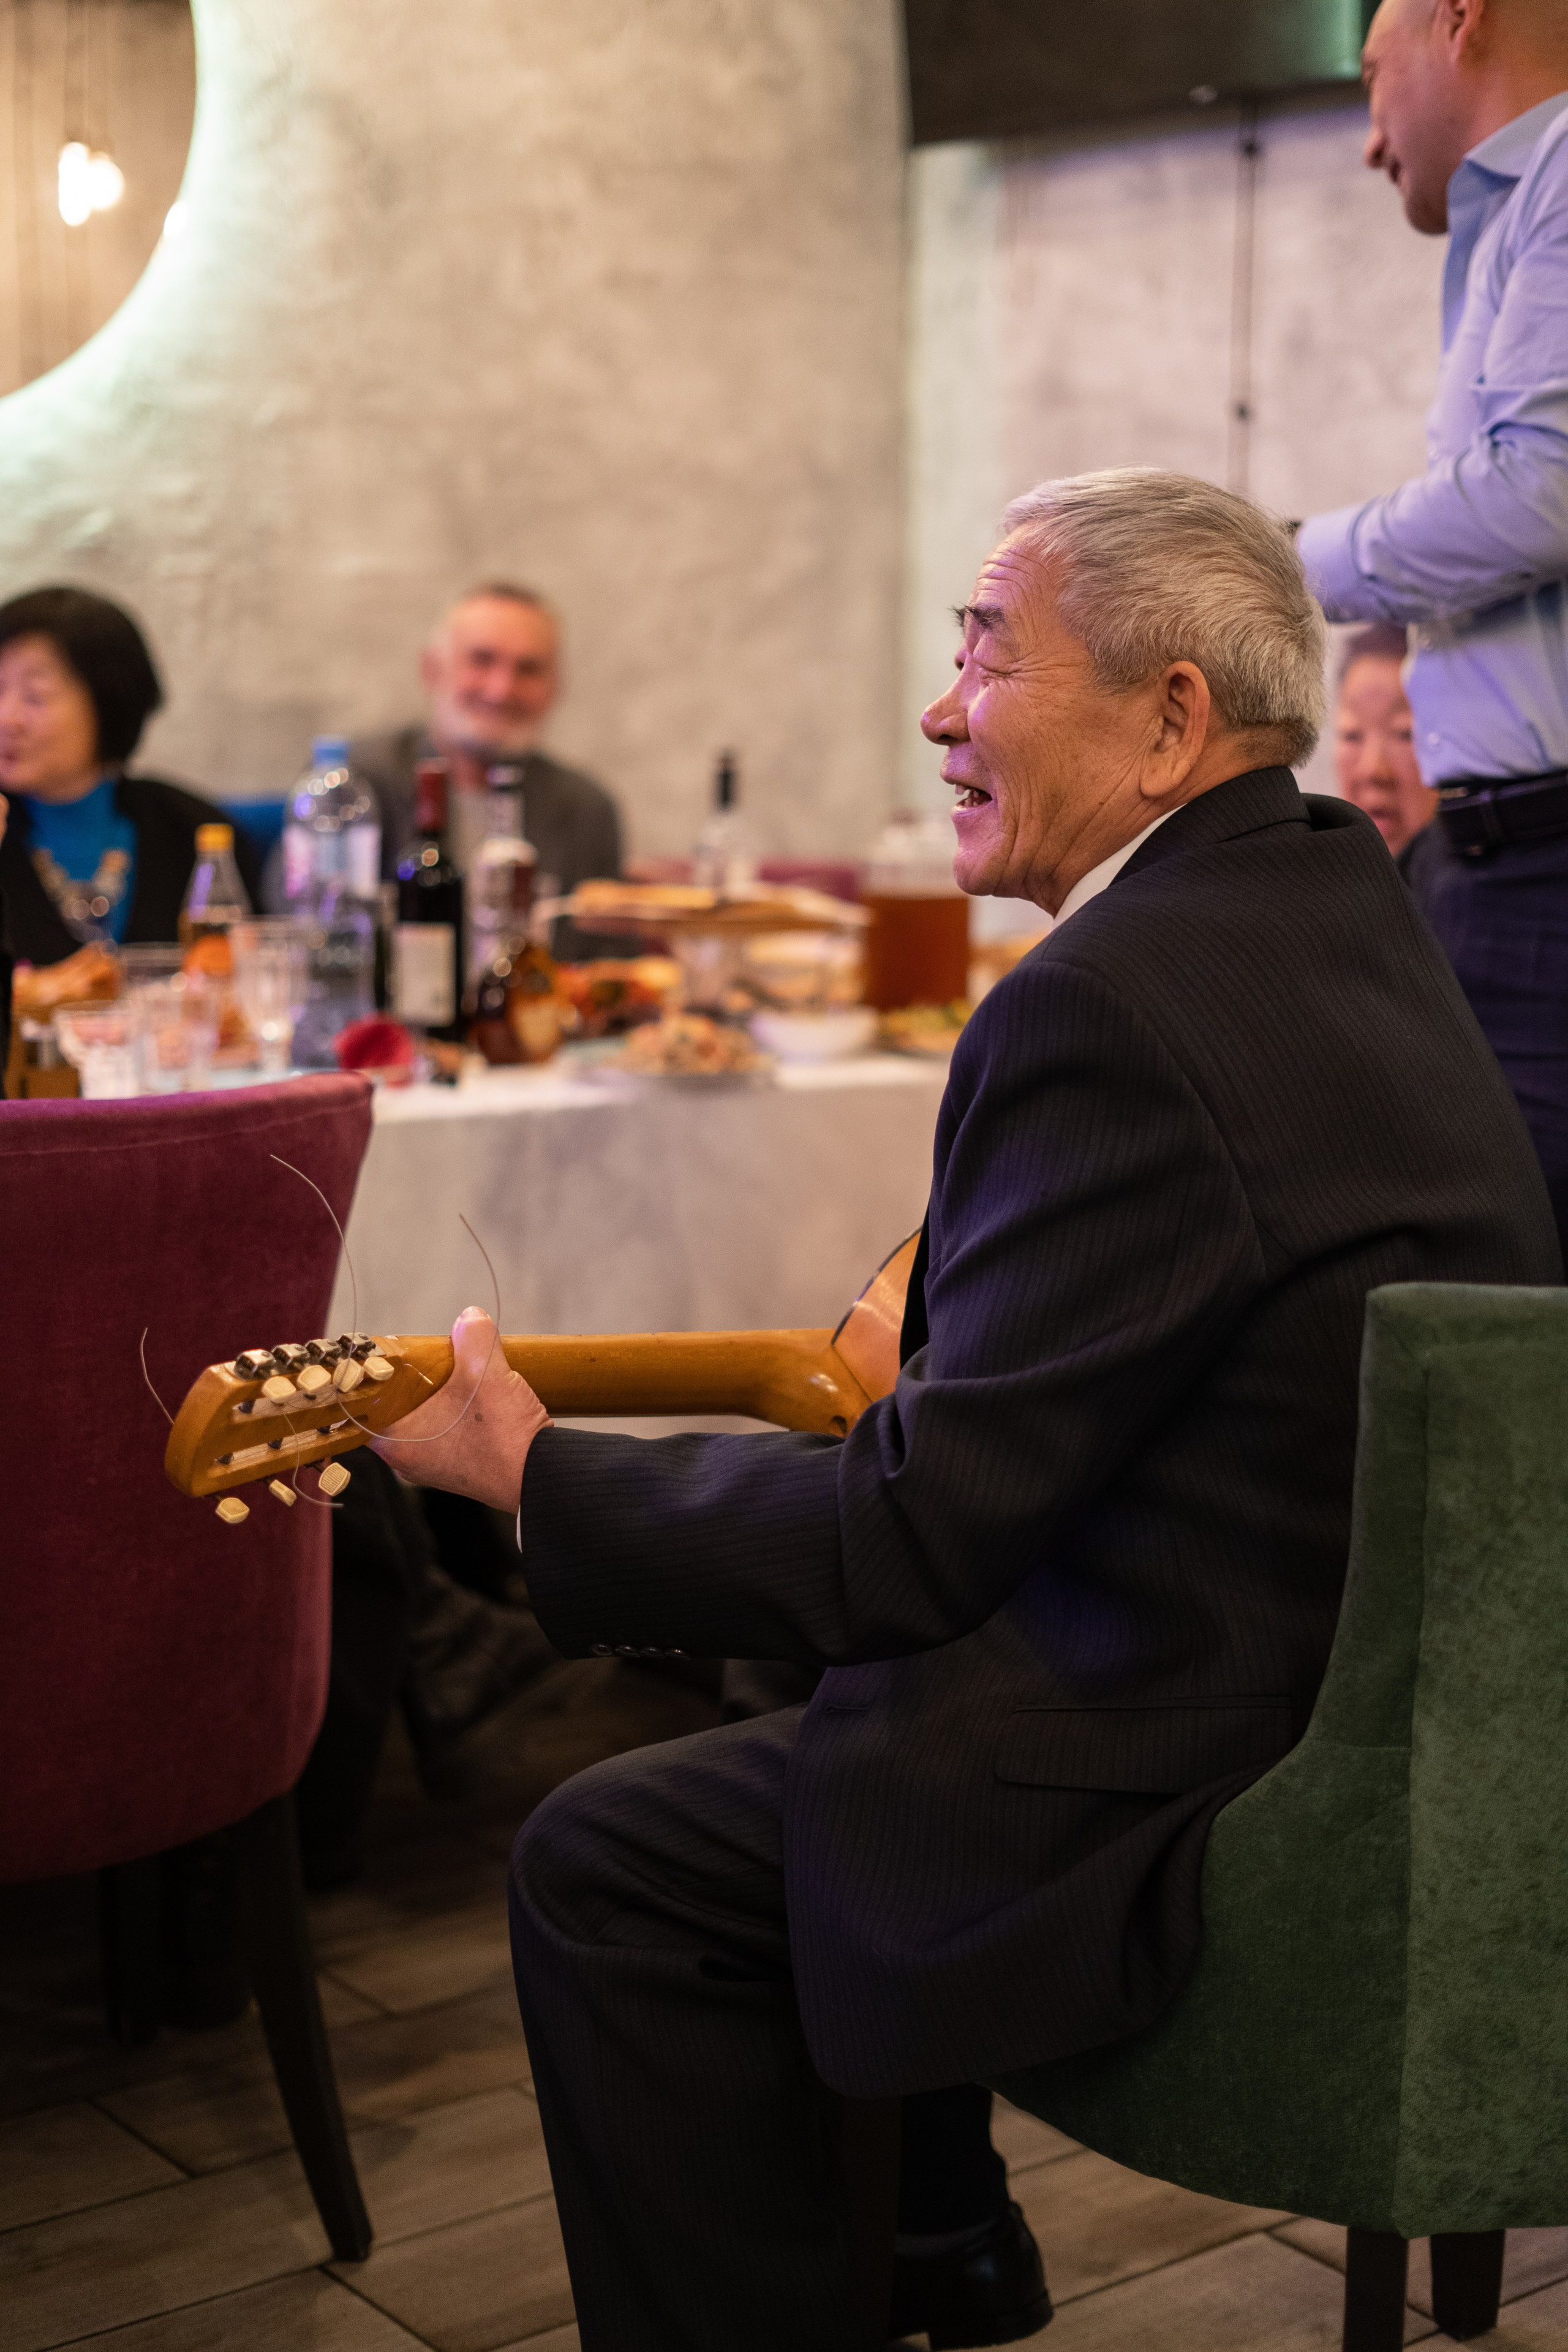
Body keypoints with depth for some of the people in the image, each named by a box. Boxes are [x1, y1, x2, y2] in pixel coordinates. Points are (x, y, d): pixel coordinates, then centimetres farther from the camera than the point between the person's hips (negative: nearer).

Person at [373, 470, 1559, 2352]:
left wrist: (528, 1470, -12)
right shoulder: (1341, 898, 6)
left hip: (1250, 1788, -10)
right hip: (1409, 1681, 11)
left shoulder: (1115, 1003, -24)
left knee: (607, 1871, -4)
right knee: (786, 1679, 25)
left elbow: (920, 1524, -22)